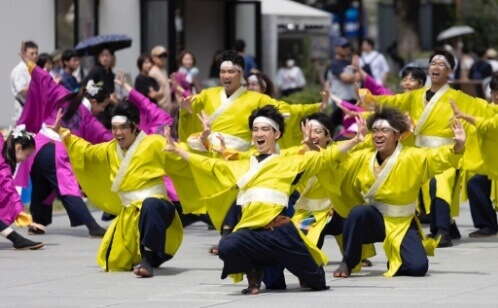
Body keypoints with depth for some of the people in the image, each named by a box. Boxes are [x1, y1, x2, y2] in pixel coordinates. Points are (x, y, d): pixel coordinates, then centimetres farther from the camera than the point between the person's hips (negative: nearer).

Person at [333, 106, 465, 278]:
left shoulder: (412, 158, -12)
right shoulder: (362, 158, -2)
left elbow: (438, 157, -23)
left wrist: (458, 146, -40)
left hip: (402, 225, -1)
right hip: (373, 221, 1)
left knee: (418, 267, -20)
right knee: (359, 211, -35)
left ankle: (395, 261, 19)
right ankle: (348, 263, -17)